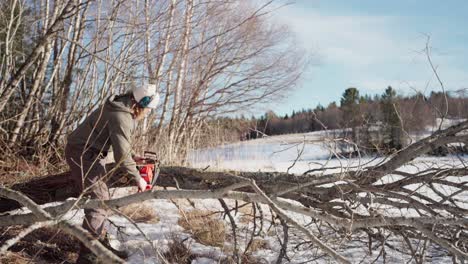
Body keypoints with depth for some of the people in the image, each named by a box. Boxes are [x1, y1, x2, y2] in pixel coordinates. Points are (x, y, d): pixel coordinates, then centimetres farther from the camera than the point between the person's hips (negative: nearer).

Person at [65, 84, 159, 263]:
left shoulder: (124, 109, 5)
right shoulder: (121, 117, -25)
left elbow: (121, 143, 17)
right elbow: (121, 156, -24)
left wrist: (133, 159, 8)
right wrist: (138, 178, -13)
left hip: (90, 153, 10)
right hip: (81, 154, -10)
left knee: (101, 199, 14)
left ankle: (101, 245, 24)